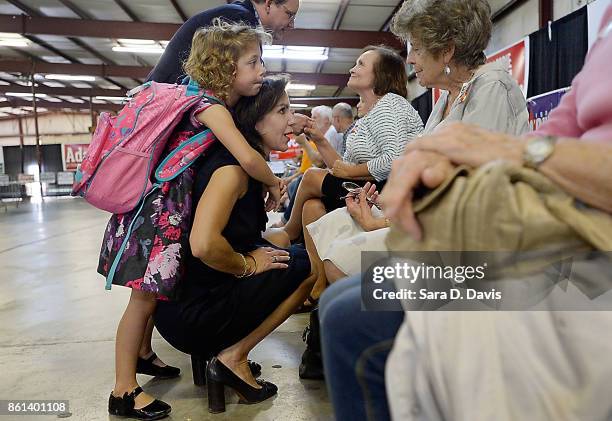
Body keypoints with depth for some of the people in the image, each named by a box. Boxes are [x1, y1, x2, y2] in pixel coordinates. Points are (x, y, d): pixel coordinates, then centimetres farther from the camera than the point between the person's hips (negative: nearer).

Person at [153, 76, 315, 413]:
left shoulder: (245, 163, 9)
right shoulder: (232, 165, -18)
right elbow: (203, 244, -30)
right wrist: (248, 265, -15)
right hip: (189, 313, -9)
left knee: (293, 251, 18)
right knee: (307, 265, -5)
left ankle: (225, 350, 11)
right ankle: (233, 358, 0)